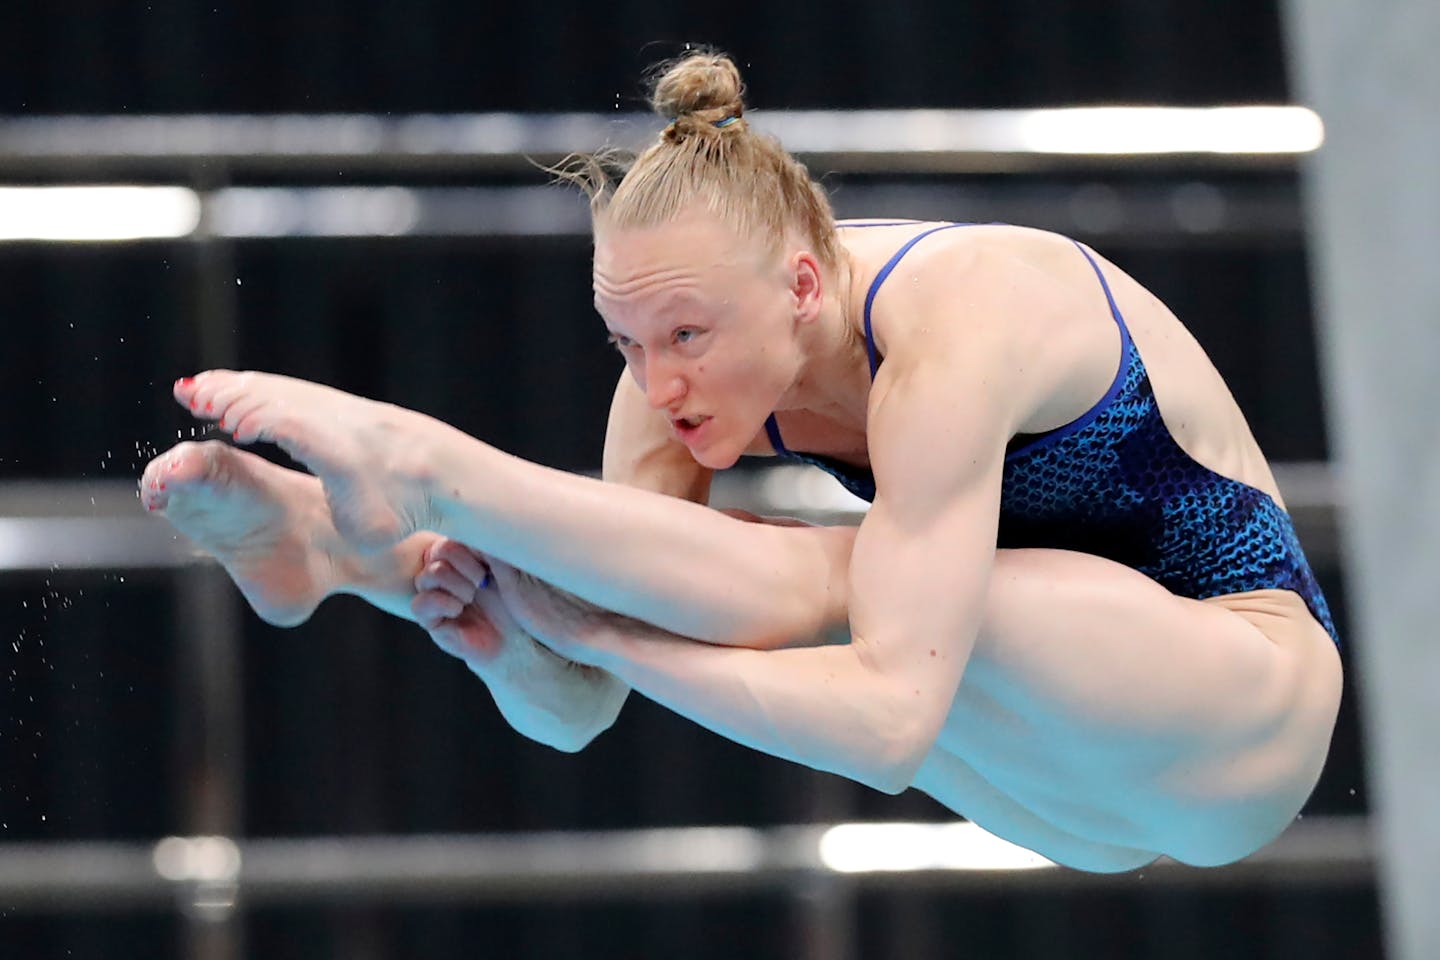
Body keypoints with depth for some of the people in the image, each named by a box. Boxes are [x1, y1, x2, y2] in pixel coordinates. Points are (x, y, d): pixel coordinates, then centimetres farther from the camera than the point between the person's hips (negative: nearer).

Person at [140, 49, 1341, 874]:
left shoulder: (953, 322, -31)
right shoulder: (692, 362, -9)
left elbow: (889, 726, -39)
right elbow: (574, 717, -12)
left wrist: (611, 640, -39)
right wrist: (514, 647, -34)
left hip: (1255, 707, -7)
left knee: (810, 587, -31)